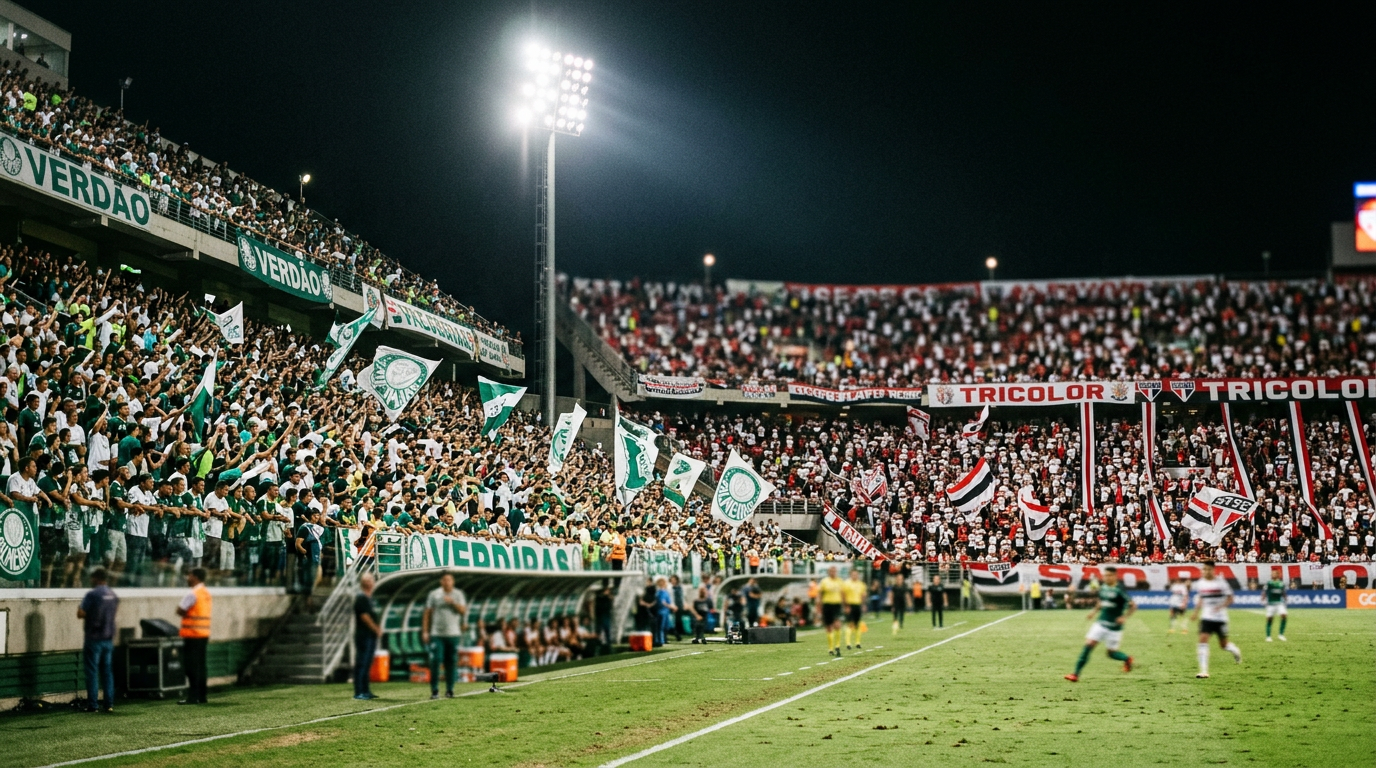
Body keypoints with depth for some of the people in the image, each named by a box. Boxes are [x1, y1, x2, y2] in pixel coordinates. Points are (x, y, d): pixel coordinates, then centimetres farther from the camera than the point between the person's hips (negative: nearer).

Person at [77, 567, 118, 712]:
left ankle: (92, 705, -2)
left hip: (94, 639, -6)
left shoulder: (92, 594, -14)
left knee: (92, 671, -1)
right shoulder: (113, 594, 7)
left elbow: (81, 614, -15)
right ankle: (109, 704, 7)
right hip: (109, 638, 6)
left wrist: (80, 609, 5)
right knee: (107, 671, 9)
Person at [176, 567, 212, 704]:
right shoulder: (207, 593, 12)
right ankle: (201, 696, 13)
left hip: (192, 635, -8)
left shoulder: (193, 594, -15)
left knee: (192, 666, -5)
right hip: (204, 634, 8)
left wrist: (184, 613, 2)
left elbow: (180, 611, -16)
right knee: (200, 666, 11)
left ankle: (193, 696, -6)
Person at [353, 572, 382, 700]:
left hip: (370, 636, 10)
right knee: (361, 664, -9)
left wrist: (378, 628, 9)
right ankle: (359, 692, -8)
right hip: (364, 635, -10)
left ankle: (365, 691, 18)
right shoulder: (361, 598, -13)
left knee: (366, 664, 13)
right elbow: (365, 616, -18)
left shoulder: (368, 598, 18)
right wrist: (376, 629, -11)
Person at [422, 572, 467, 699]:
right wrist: (425, 631, -2)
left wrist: (453, 602, -15)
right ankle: (434, 690, -1)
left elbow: (464, 611, -1)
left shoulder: (458, 594, 7)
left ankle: (449, 690, 11)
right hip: (437, 634, -1)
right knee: (435, 660, -8)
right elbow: (427, 613, 4)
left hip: (453, 634, 1)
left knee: (451, 662, 3)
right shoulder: (434, 594, 4)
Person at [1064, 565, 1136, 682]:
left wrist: (1124, 617, -23)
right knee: (1088, 645, -11)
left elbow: (1133, 606, -10)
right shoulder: (1102, 588, 6)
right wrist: (1095, 611, 5)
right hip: (1101, 623, 5)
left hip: (1114, 627, -5)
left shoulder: (1120, 590, -13)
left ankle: (1127, 659, 40)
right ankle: (1076, 674, -12)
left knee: (1111, 653, 6)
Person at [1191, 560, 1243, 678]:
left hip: (1220, 618, -3)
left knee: (1224, 644, 7)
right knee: (1203, 639, -15)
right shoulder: (1200, 583, 3)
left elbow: (1230, 599, -7)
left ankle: (1236, 651, 44)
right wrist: (1196, 613, 11)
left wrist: (1221, 606, -24)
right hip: (1206, 617, 3)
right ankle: (1204, 670, -15)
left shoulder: (1221, 582, -9)